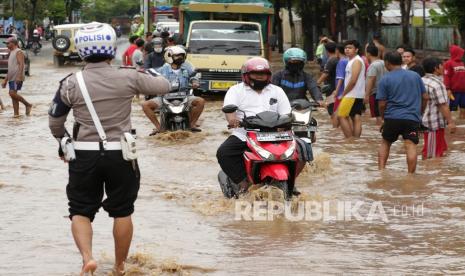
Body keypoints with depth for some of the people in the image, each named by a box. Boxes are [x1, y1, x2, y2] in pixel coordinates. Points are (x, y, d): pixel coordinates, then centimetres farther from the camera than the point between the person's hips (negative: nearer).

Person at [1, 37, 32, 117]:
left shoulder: (18, 52, -6)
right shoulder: (11, 53, 23)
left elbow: (21, 64, -18)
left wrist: (19, 76, -29)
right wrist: (5, 80, 24)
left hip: (17, 78, -10)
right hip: (11, 78, 10)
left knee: (13, 93, -19)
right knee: (13, 94, 3)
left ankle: (28, 105, -6)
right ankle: (16, 113, 2)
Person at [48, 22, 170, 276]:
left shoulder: (71, 84, -6)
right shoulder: (128, 78, -8)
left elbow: (55, 121, 3)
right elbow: (164, 86, 5)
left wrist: (62, 139, 24)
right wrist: (148, 77, 27)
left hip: (84, 155, 0)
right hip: (120, 155, 0)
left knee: (80, 211, 9)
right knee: (122, 212, 14)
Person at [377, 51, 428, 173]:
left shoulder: (385, 79, -2)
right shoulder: (415, 75, 8)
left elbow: (382, 104, -4)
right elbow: (425, 97, 12)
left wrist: (383, 118, 11)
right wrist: (419, 112, 24)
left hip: (392, 117, -1)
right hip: (412, 118, 1)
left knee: (385, 143, 16)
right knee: (411, 145, -5)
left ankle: (381, 170, 11)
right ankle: (411, 175, -10)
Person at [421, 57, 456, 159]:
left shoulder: (422, 81, 10)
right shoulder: (437, 84, -19)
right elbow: (443, 105, -22)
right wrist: (450, 122, -18)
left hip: (424, 121, 10)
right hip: (435, 124, -10)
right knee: (433, 154, -1)